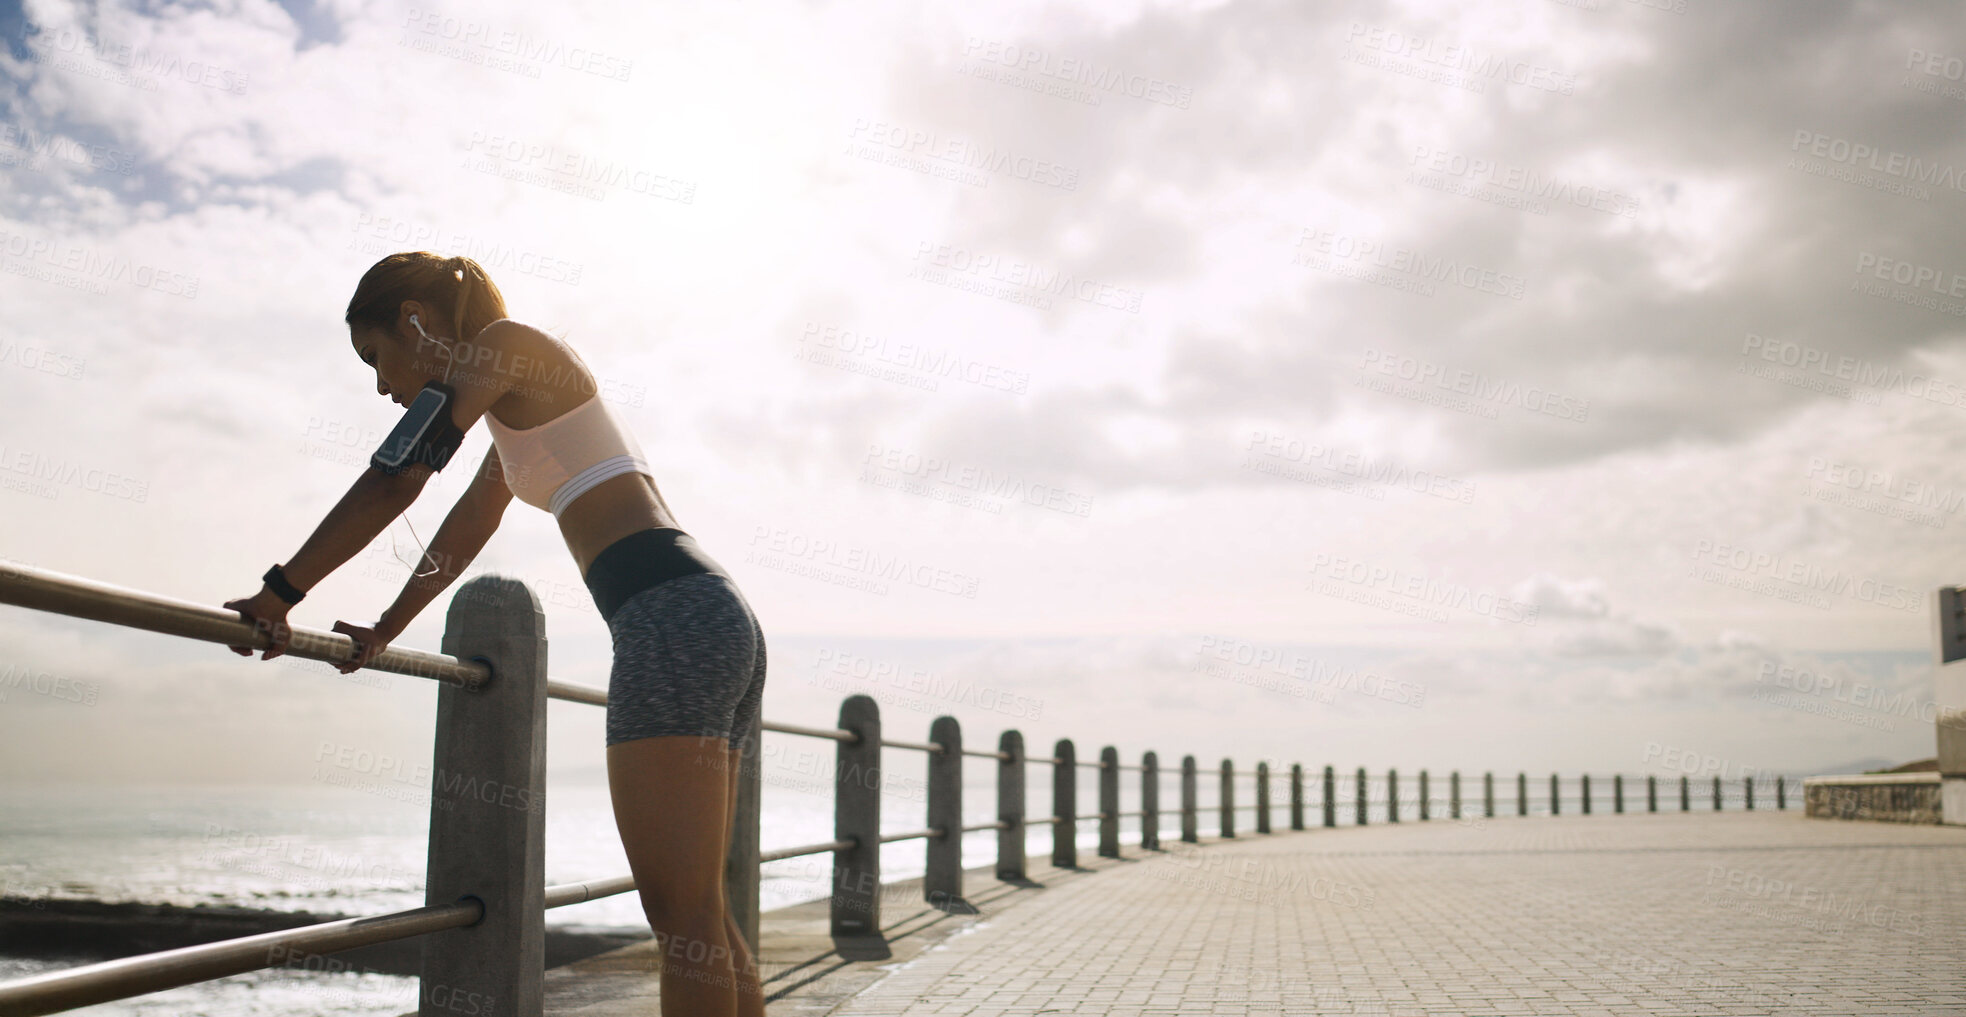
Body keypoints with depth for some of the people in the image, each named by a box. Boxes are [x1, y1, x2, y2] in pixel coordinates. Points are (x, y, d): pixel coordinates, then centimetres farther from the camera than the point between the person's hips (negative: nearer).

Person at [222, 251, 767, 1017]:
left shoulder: (505, 347, 0)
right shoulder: (520, 398, 28)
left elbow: (392, 483, -7)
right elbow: (465, 532, 36)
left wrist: (277, 596, -1)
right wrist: (386, 632, 41)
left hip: (671, 618, -10)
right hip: (719, 619, 10)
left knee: (682, 913, -11)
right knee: (699, 911, 11)